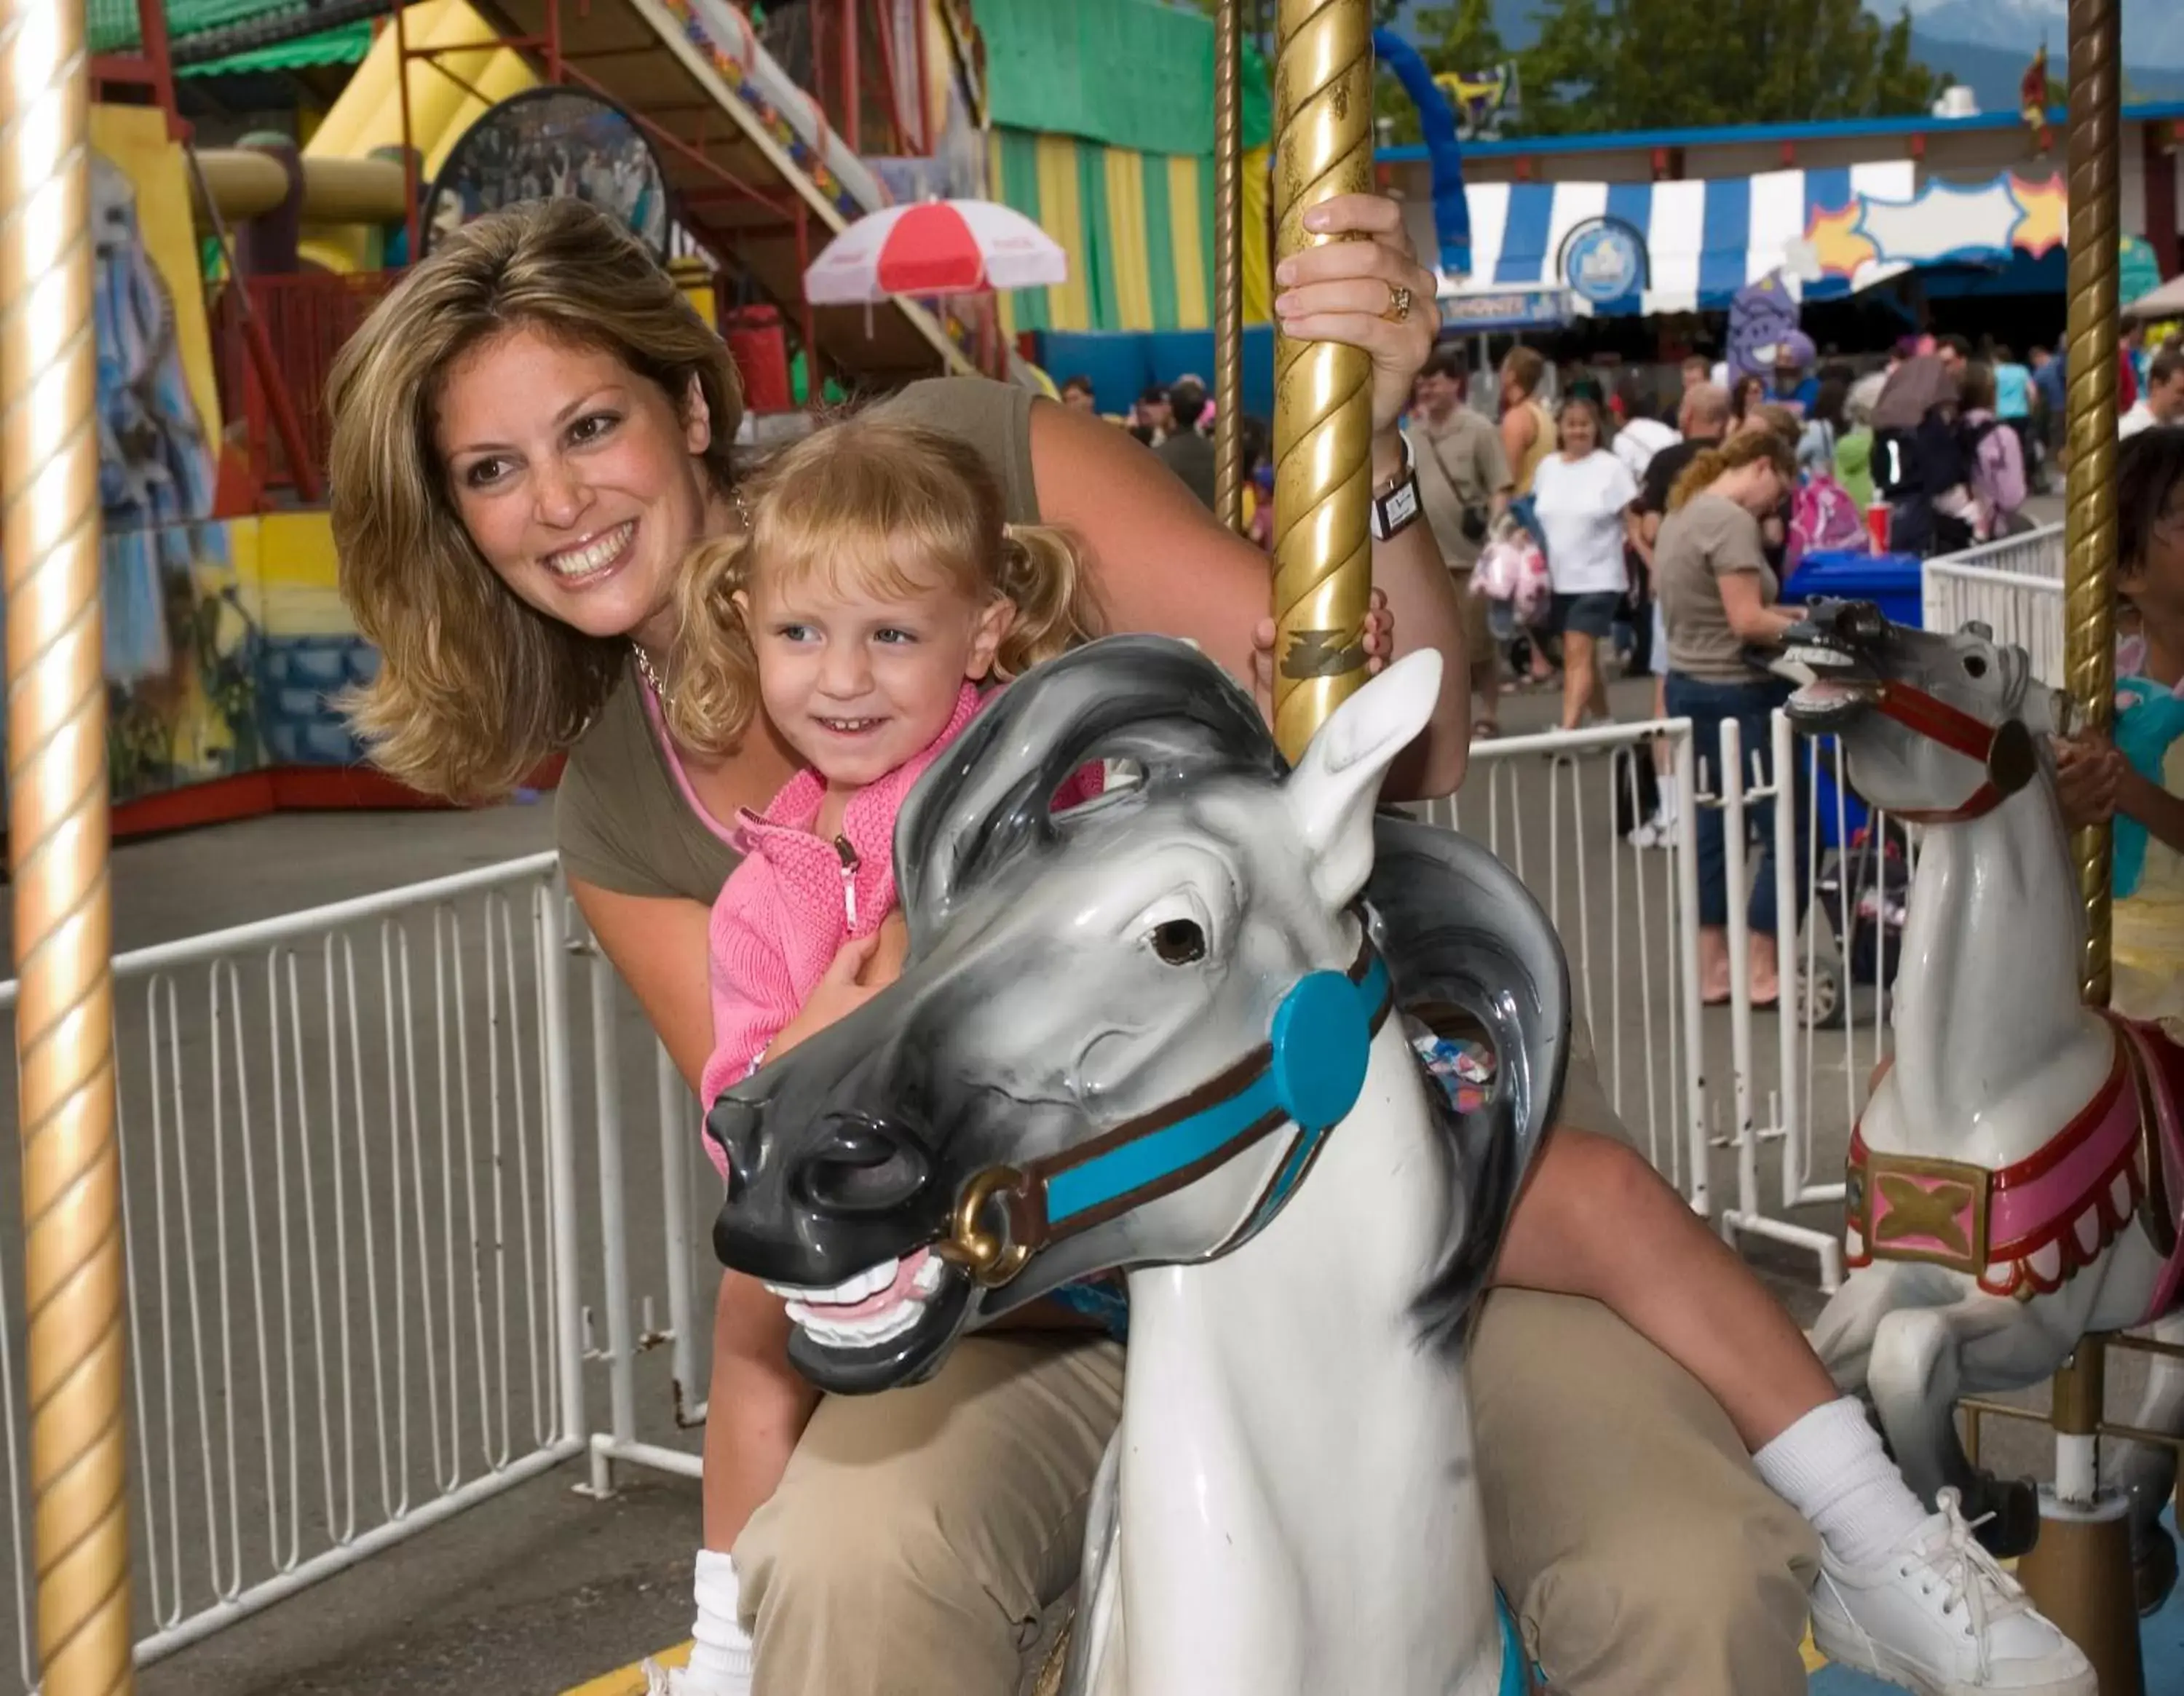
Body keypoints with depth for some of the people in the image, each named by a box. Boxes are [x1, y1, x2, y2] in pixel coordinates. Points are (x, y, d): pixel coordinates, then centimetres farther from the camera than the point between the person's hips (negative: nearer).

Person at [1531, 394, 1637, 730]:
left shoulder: (1611, 469, -6)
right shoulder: (1547, 468, 8)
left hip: (1596, 579, -5)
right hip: (1556, 579, 5)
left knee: (1578, 655, -14)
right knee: (1584, 656, 16)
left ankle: (1567, 731, -21)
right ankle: (1602, 722, 30)